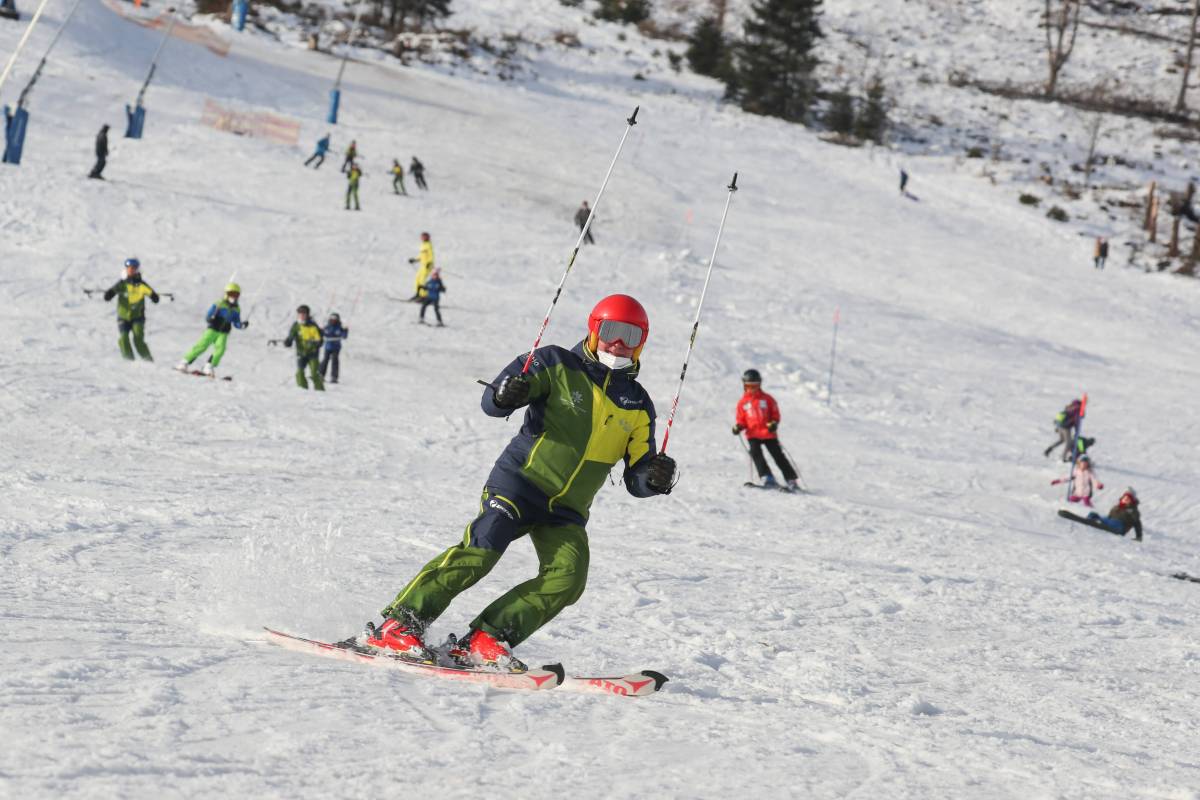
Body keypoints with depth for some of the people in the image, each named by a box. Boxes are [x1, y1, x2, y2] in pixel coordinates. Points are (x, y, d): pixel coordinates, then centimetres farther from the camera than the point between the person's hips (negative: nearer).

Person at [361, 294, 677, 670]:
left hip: (567, 512, 5)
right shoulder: (558, 365, 0)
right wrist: (506, 395, -28)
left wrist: (655, 477, -13)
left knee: (569, 578, -19)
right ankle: (397, 625, -19)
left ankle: (485, 642, -19)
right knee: (479, 552, -24)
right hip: (519, 483, -4)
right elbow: (491, 402, -4)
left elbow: (637, 480, 11)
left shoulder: (637, 405, 12)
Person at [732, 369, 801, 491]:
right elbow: (741, 419, 12)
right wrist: (738, 427, -9)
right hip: (753, 435, 1)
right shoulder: (743, 403, 8)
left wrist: (774, 424, -13)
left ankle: (791, 481, 9)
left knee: (778, 456, 1)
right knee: (756, 453, -23)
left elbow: (775, 414, 6)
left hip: (768, 433, -1)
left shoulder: (767, 399, 4)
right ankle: (768, 479, -25)